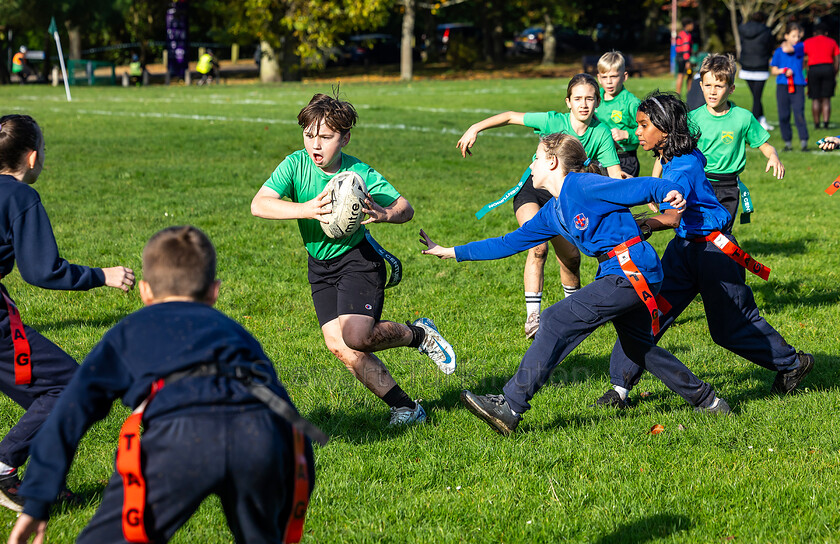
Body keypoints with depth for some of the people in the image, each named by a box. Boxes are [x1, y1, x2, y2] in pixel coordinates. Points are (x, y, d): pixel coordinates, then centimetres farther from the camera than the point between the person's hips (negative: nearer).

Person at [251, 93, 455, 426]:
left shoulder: (360, 174, -17)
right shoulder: (296, 165, -13)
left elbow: (405, 208, -9)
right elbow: (259, 205, -25)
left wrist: (383, 214, -32)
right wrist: (307, 209, -37)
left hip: (358, 258, -4)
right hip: (320, 265, 4)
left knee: (355, 336, -23)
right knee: (339, 345, -9)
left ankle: (419, 334, 7)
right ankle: (405, 407, 3)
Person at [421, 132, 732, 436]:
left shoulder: (582, 186, -9)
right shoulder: (552, 212, 19)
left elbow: (641, 187, -16)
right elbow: (511, 242, 24)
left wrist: (670, 193, -38)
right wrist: (452, 252, 23)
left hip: (632, 271, -10)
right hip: (632, 277, 10)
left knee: (557, 321, -14)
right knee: (638, 346, 23)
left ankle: (510, 408, -16)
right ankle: (704, 399, 36)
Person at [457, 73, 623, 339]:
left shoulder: (601, 133, -13)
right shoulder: (553, 122, -21)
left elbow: (616, 175, -16)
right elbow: (510, 116, -11)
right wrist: (475, 129, -16)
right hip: (533, 190, -4)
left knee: (571, 257, 9)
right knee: (538, 247, -25)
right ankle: (532, 317, -25)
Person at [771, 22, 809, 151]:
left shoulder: (800, 47, 4)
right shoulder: (778, 51, 8)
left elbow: (788, 50, -15)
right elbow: (773, 70, 9)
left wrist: (785, 45, 7)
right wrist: (783, 71, -10)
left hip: (797, 86, -2)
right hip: (782, 86, 2)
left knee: (799, 113, -13)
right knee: (783, 115, 2)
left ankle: (803, 141, -13)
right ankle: (788, 142, 11)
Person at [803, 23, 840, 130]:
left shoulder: (807, 42, 10)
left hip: (813, 69, -1)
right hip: (828, 69, 1)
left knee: (815, 99, 4)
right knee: (826, 99, 4)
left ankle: (817, 124, 2)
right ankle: (826, 123, -7)